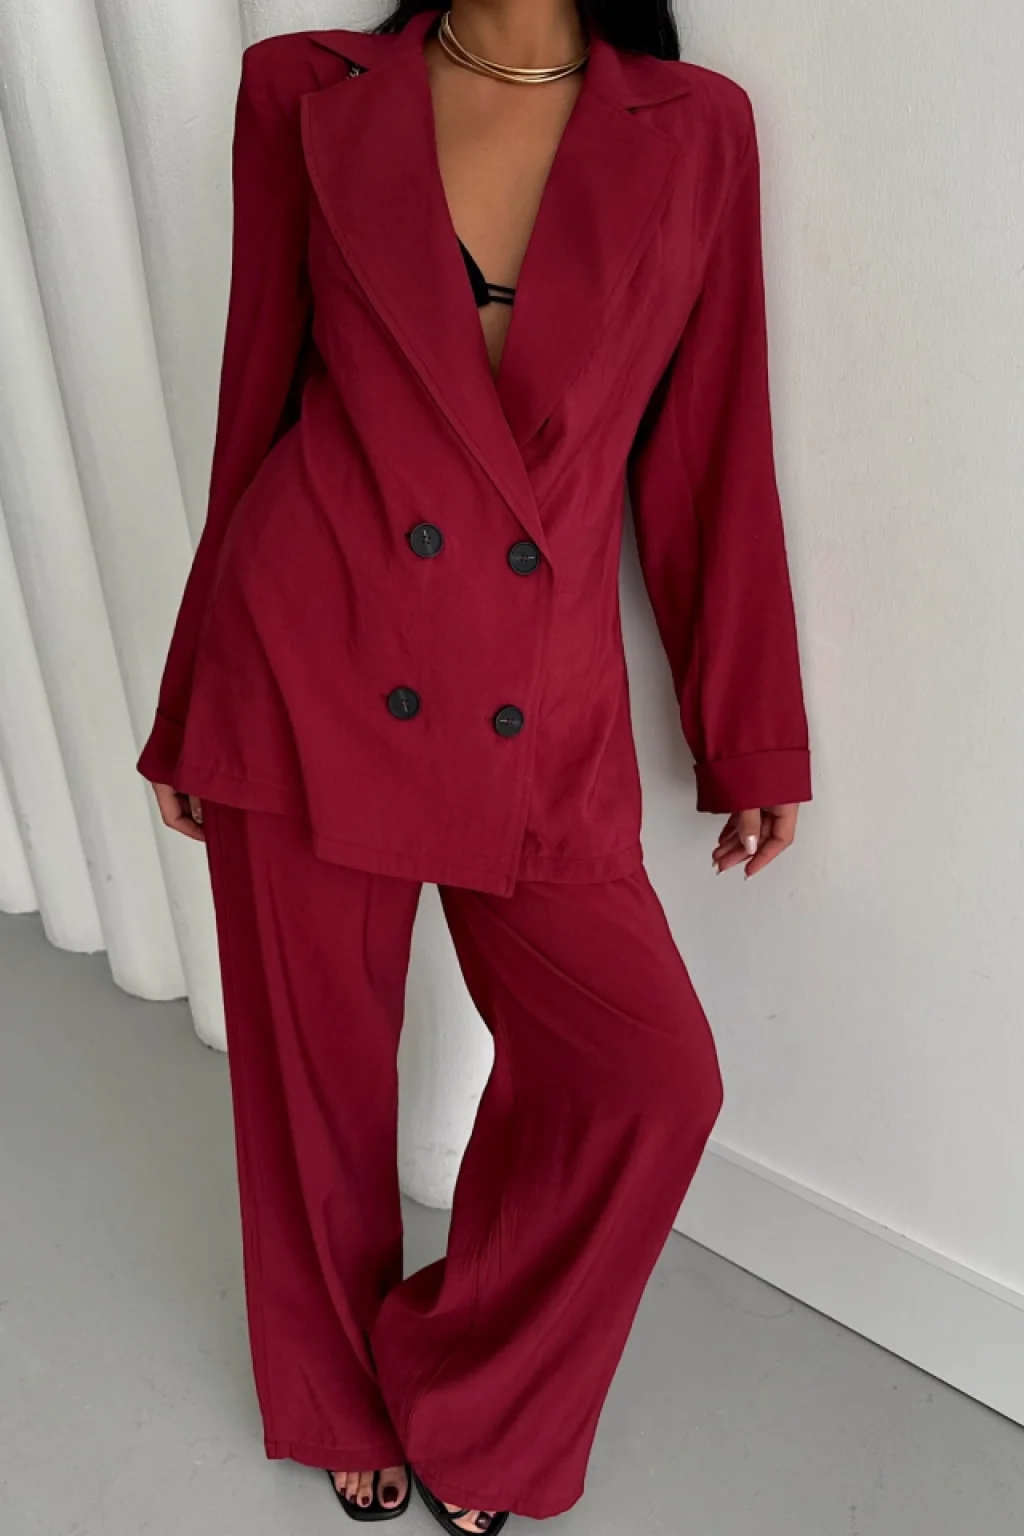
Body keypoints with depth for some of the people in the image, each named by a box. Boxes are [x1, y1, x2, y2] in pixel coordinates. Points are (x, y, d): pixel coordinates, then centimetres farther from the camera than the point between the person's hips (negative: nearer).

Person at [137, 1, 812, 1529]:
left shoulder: (697, 129, 7)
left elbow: (709, 447, 7)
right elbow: (256, 406, 8)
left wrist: (751, 736, 8)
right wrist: (192, 711, 11)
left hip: (541, 722, 1)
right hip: (307, 672, 0)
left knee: (654, 1074, -6)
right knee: (314, 1069, 11)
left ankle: (465, 1399, 27)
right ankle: (345, 1398, 44)